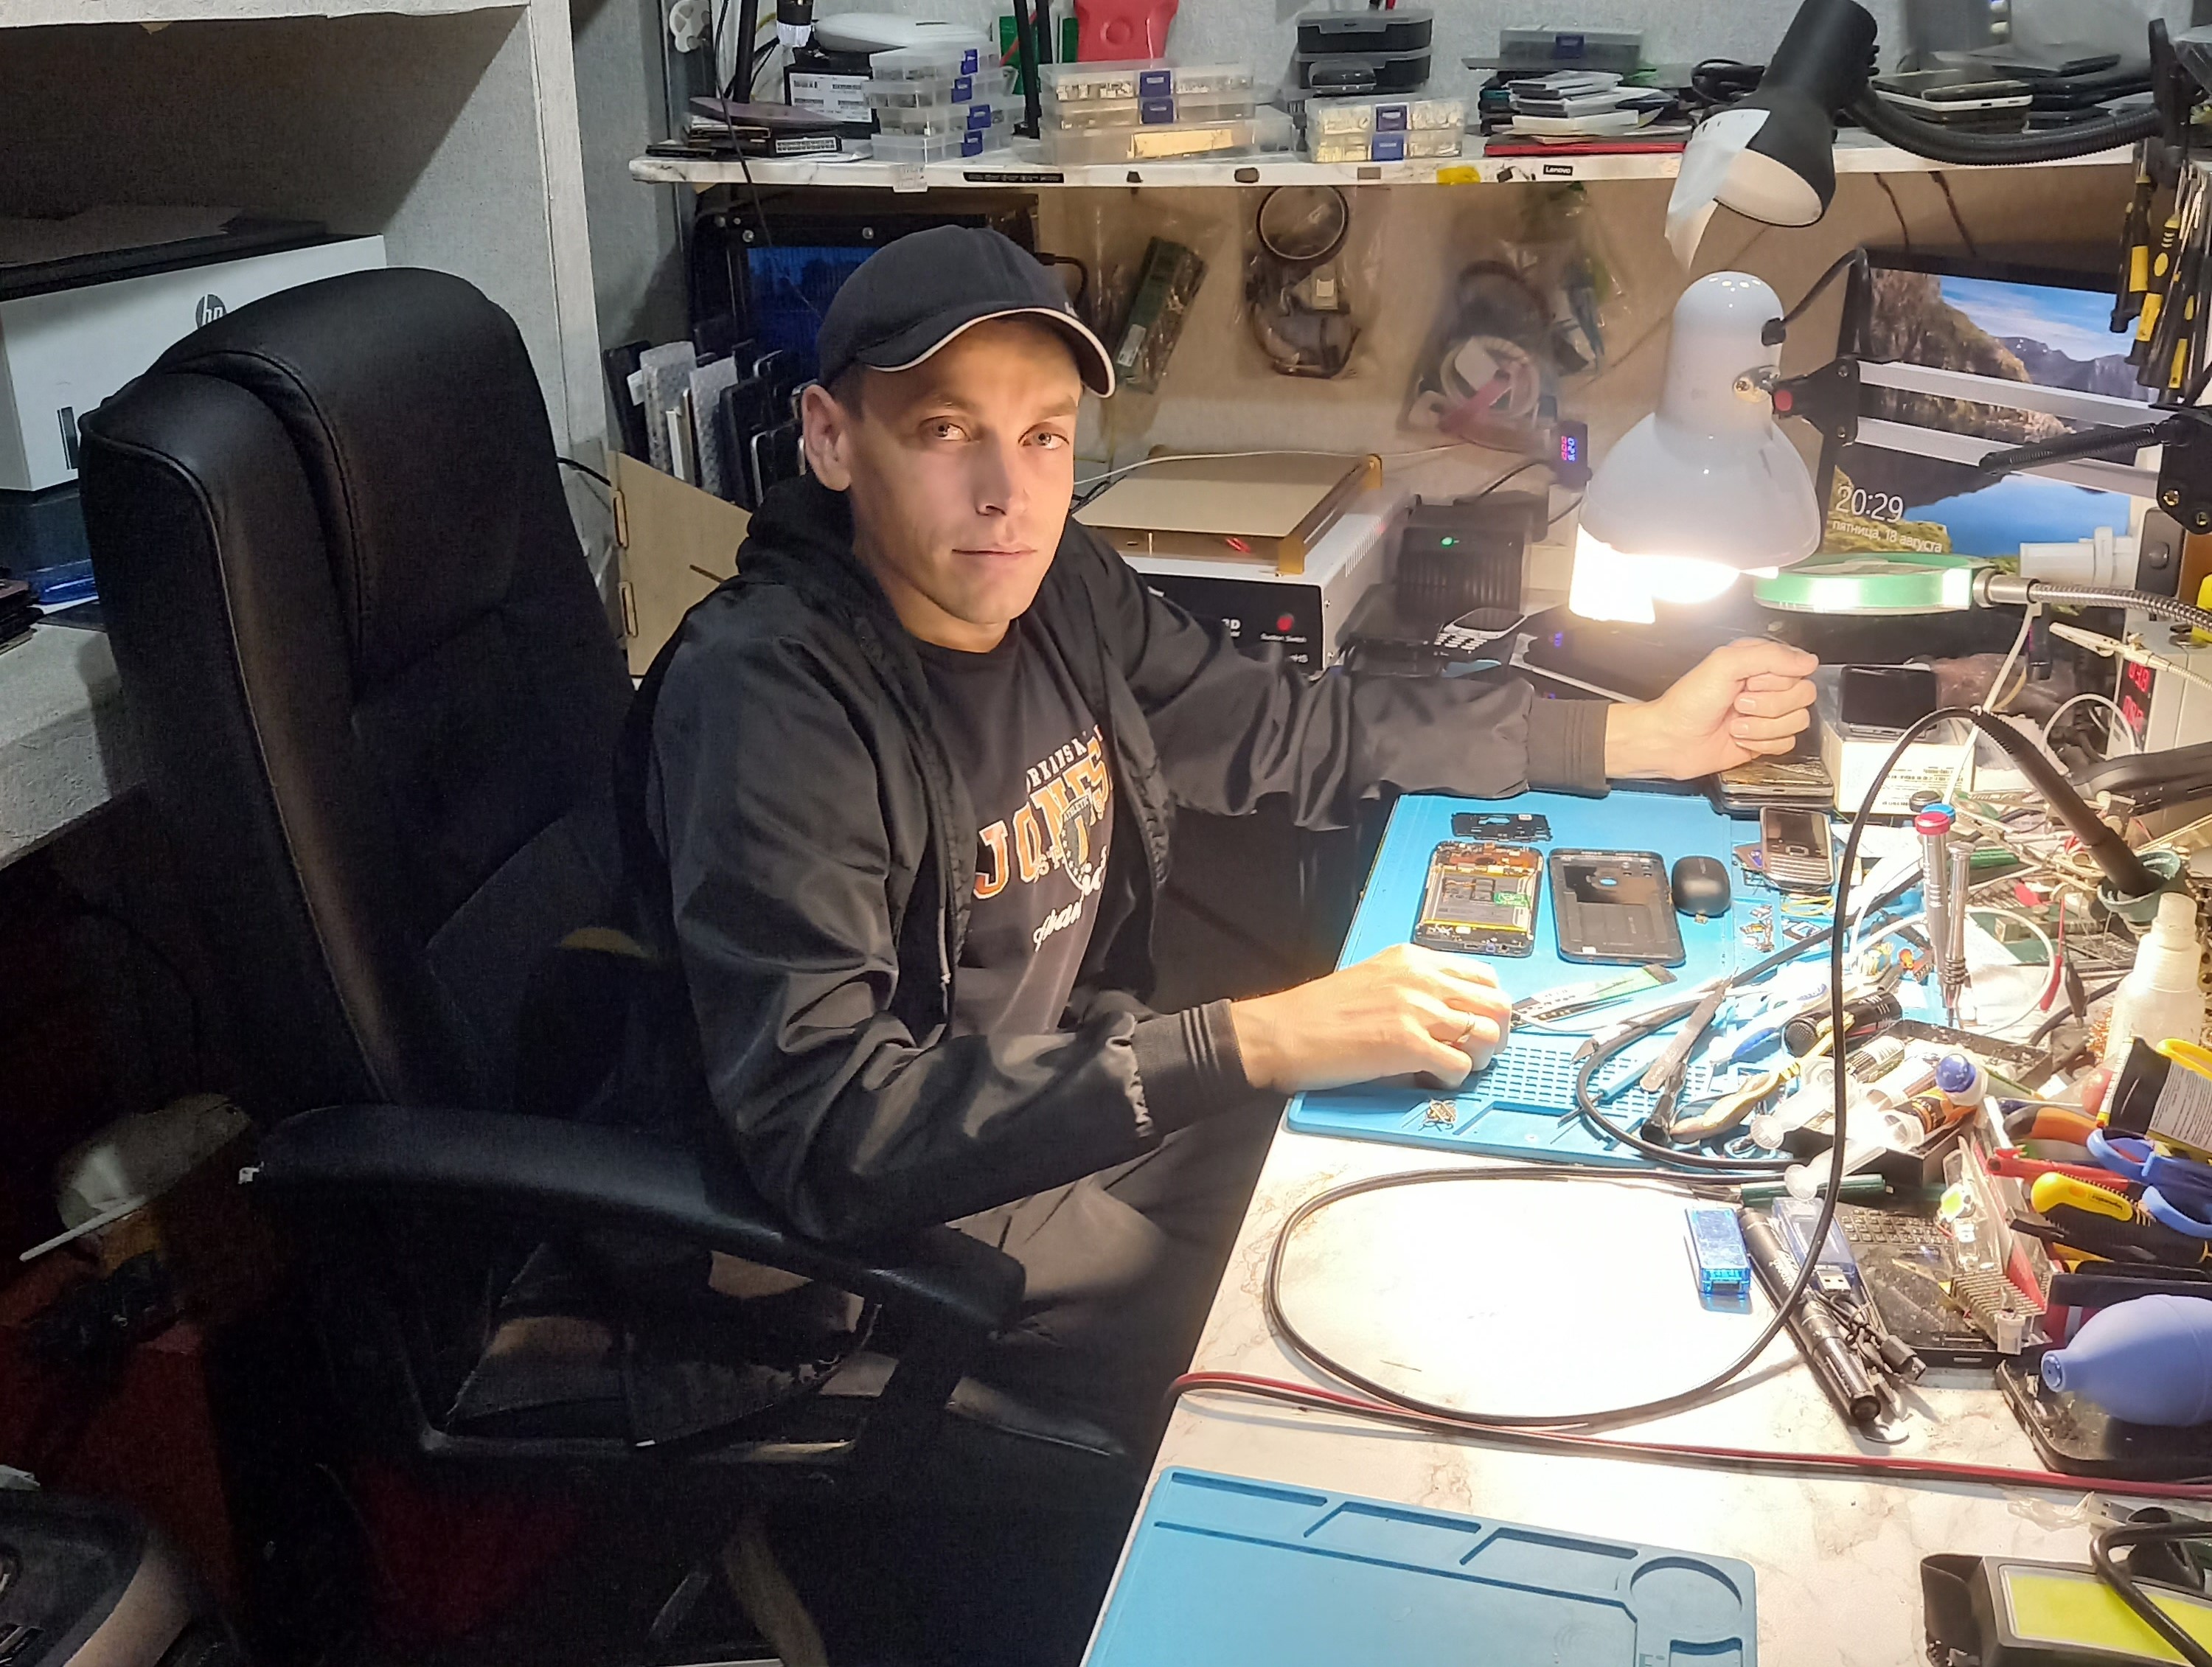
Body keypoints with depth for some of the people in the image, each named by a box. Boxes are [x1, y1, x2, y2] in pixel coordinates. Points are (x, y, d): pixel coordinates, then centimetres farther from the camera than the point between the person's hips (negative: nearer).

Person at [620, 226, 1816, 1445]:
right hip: (939, 1231, -7)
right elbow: (830, 1135, -31)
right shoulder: (764, 693, -26)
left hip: (1098, 1110, 8)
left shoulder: (1054, 585, -2)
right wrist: (1247, 1044, -37)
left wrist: (1645, 735, 6)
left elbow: (1285, 727, 10)